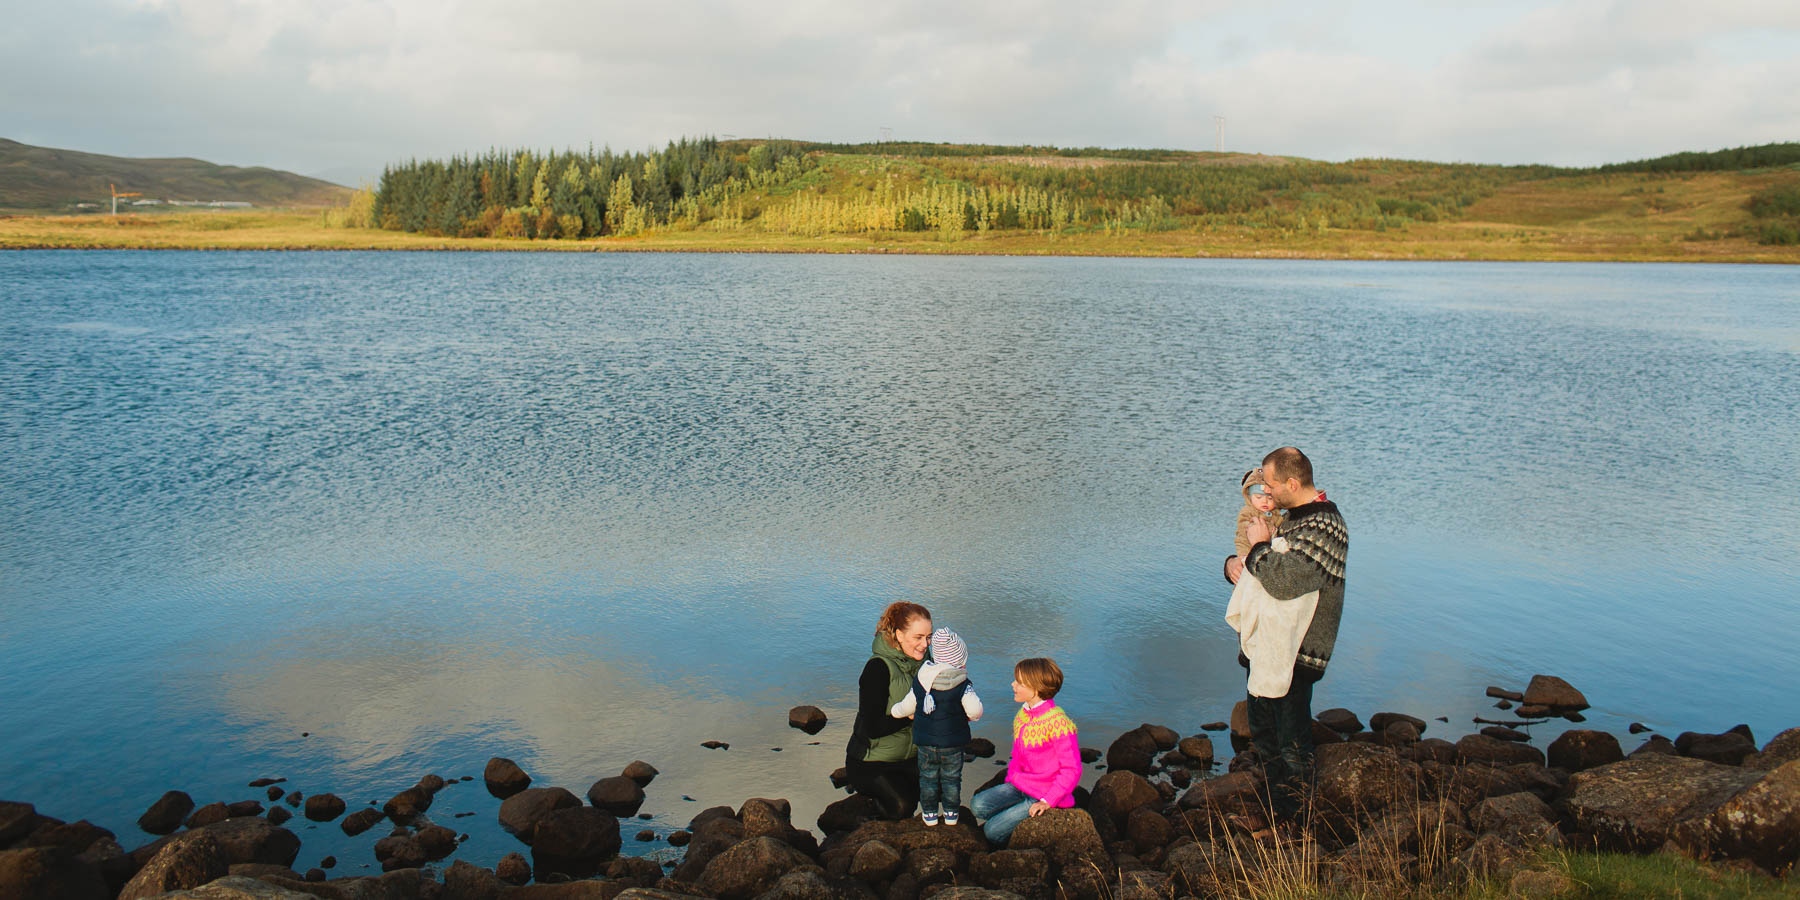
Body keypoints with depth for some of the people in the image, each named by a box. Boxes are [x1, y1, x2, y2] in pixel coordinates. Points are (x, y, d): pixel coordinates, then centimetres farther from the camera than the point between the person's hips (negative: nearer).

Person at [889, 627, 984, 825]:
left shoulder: (920, 682, -4)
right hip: (952, 743, -2)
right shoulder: (963, 685, -15)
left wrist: (893, 711, 27)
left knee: (928, 778, 16)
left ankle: (930, 814, 23)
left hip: (925, 743, 2)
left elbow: (907, 706, 6)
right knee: (951, 779, 15)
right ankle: (951, 813, 24)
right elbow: (974, 710, -21)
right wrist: (972, 717, 3)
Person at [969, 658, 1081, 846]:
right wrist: (1010, 780, 9)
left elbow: (1072, 770, -19)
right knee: (977, 805, -15)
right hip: (1019, 787, 8)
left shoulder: (1057, 722, -21)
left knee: (992, 831, -14)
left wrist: (1048, 802, -20)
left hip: (1044, 793, -8)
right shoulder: (1023, 713, 6)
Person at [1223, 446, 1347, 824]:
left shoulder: (1324, 528, -19)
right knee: (1263, 735, 21)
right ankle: (1271, 810, 37)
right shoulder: (1292, 517, 11)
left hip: (1295, 654, -10)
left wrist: (1260, 546, -17)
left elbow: (1284, 582, -34)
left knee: (1292, 744, 2)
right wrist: (1234, 563, -1)